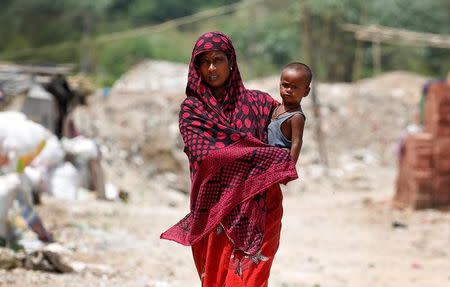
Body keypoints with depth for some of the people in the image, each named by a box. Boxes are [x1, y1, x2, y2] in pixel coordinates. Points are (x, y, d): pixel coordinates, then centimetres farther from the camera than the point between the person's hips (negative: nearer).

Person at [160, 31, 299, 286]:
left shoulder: (256, 102, 10)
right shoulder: (192, 109, 5)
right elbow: (206, 153, -10)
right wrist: (266, 156, -15)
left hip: (257, 212, 0)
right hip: (215, 213, 0)